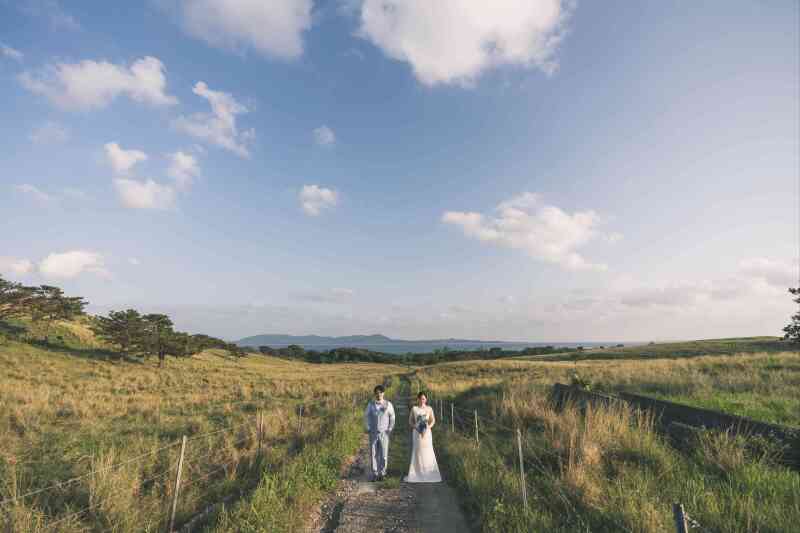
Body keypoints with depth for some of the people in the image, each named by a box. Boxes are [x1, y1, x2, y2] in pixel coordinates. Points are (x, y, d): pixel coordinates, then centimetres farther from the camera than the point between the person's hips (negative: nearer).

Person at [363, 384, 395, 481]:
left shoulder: (388, 404, -4)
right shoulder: (371, 404, -2)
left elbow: (392, 417, 4)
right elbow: (366, 416, 6)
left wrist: (390, 429, -1)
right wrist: (367, 429, -1)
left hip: (384, 433, -1)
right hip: (373, 433, 1)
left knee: (384, 454, -2)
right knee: (374, 454, 3)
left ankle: (382, 473, 13)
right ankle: (375, 474, 14)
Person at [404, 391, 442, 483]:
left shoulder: (429, 408, 1)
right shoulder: (414, 408, -1)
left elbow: (433, 420, 4)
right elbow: (410, 421, 4)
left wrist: (428, 427, -12)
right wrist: (415, 427, -13)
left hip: (427, 432, 0)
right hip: (417, 432, 0)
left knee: (428, 451, -2)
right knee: (417, 451, 0)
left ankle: (429, 472, 9)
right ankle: (418, 472, 10)